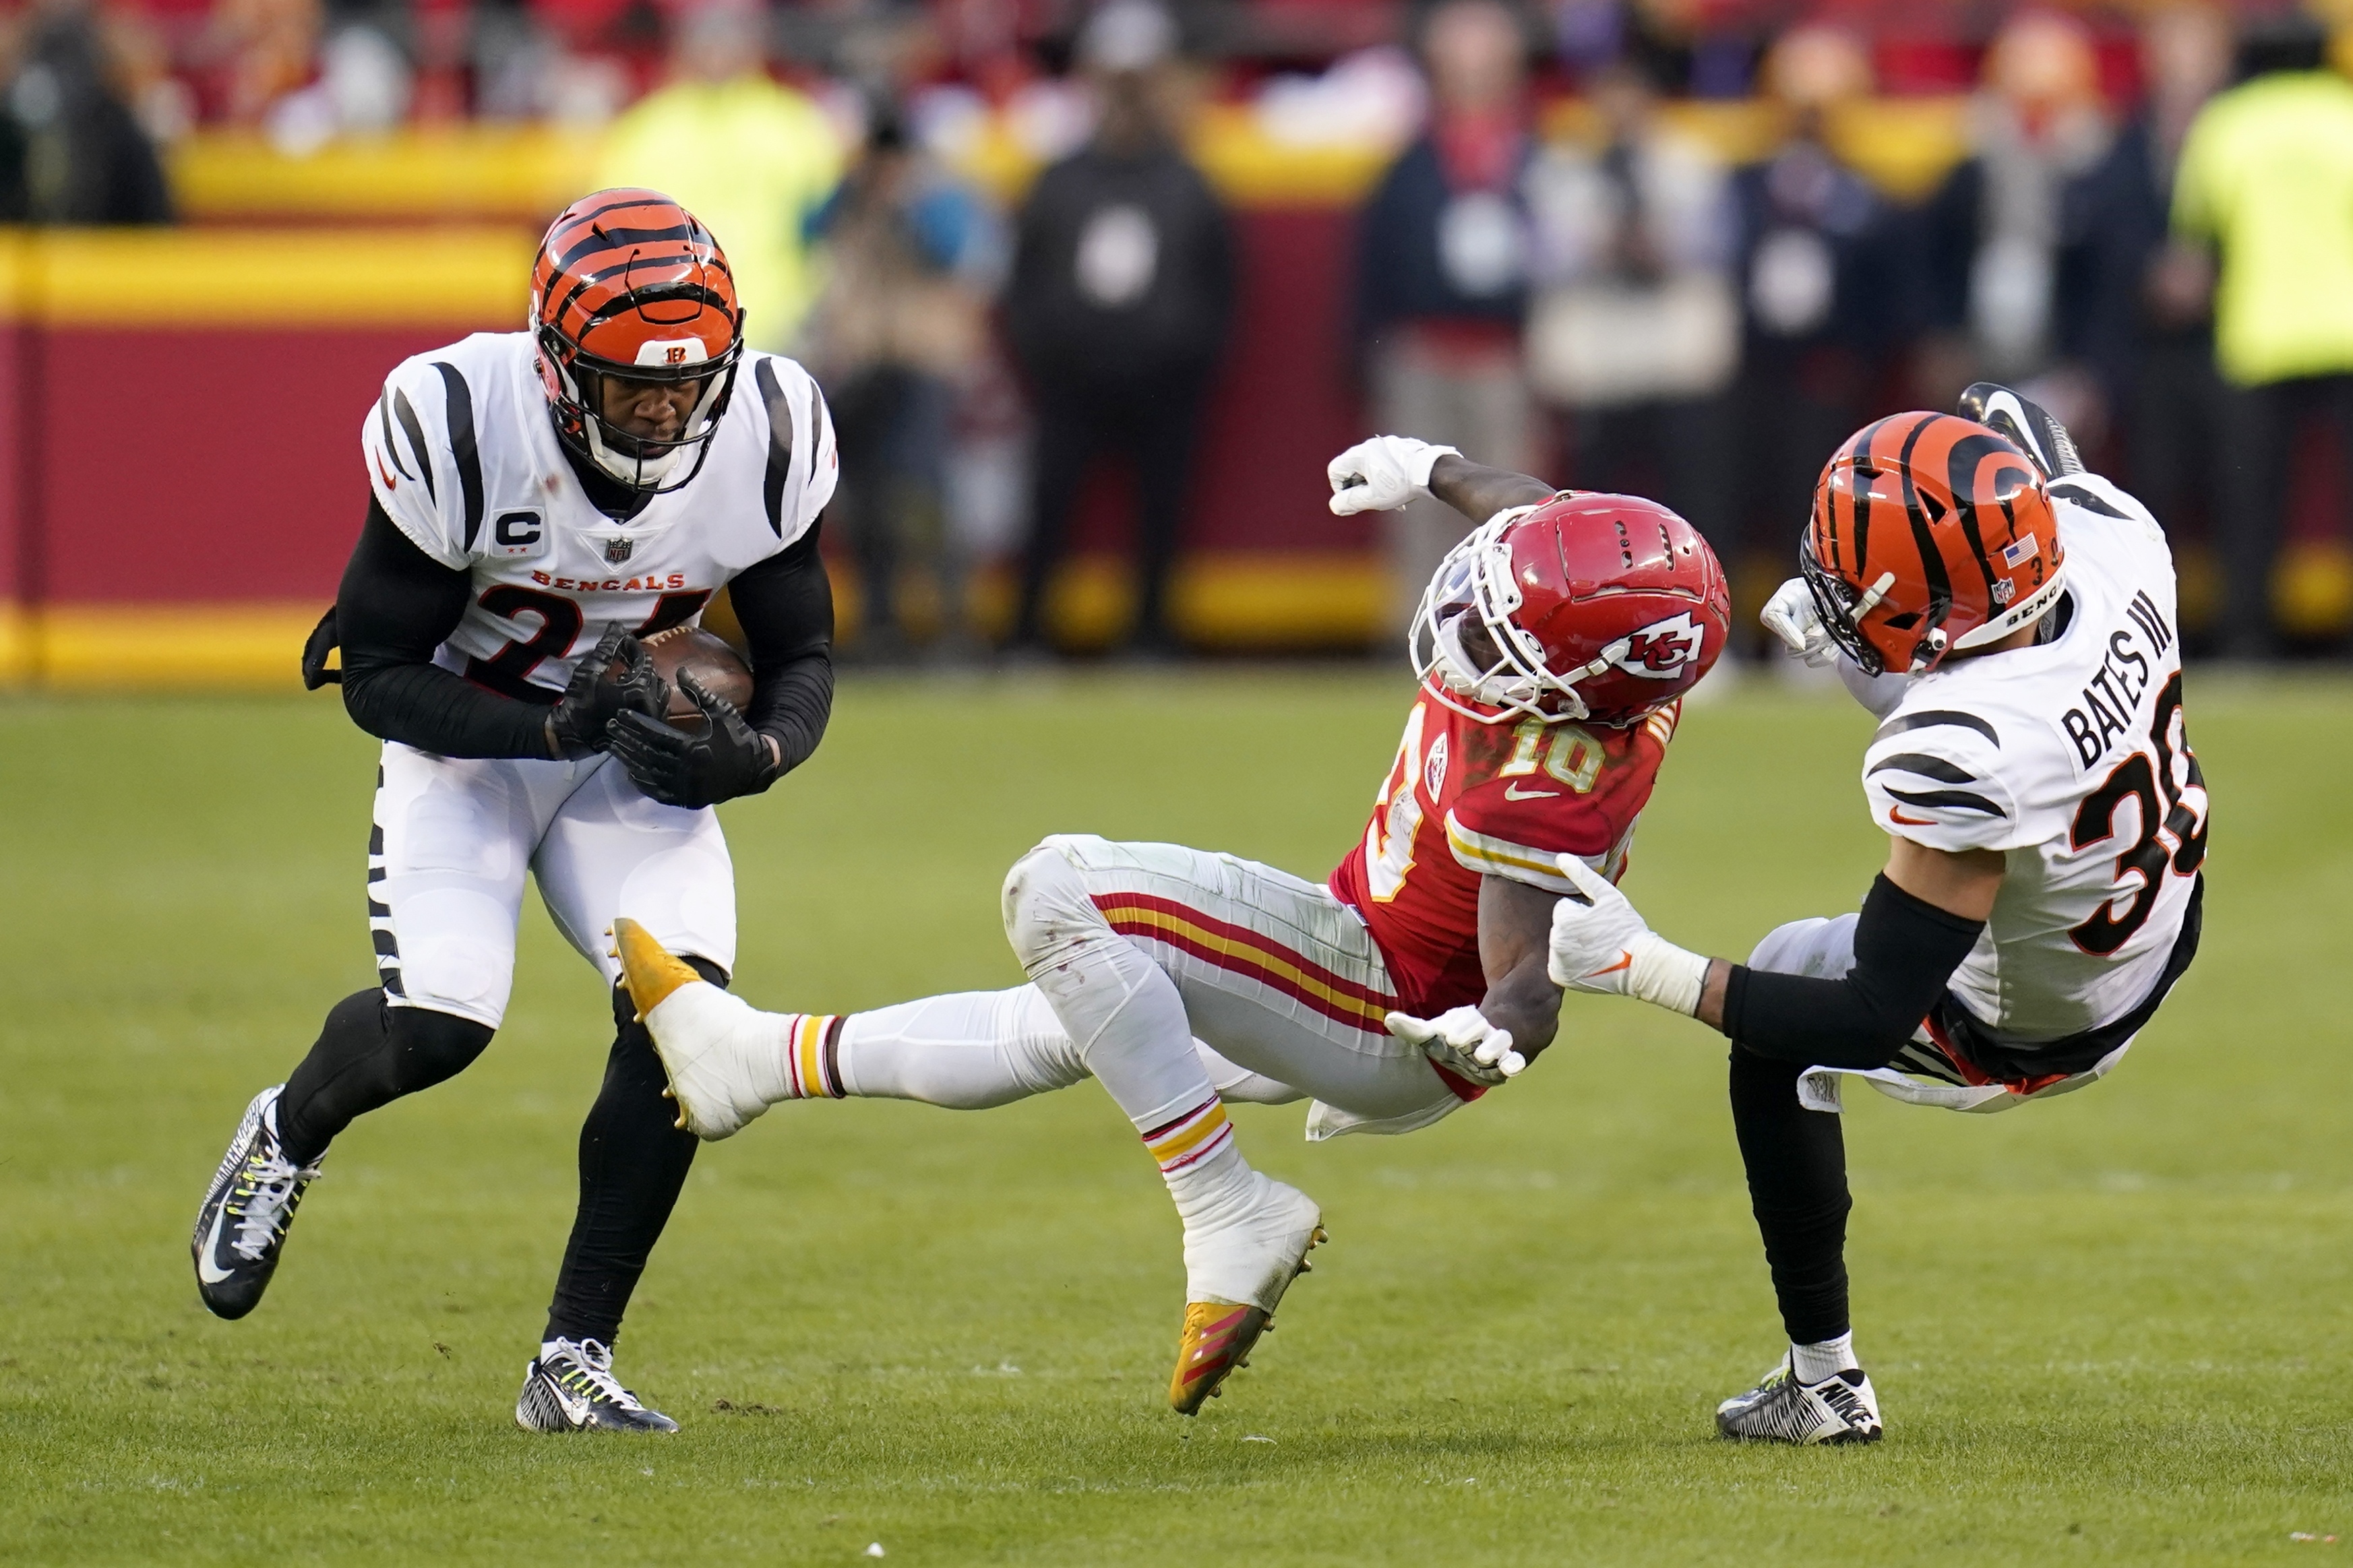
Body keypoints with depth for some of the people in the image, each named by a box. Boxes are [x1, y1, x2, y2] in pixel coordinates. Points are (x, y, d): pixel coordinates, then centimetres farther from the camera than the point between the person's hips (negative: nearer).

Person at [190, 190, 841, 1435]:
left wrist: (754, 753, -29)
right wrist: (555, 725, -34)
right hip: (466, 731, -3)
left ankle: (574, 1363, -8)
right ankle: (284, 1135, 18)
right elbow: (378, 678, -20)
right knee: (436, 1024, -21)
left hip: (632, 739, 3)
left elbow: (801, 660, -6)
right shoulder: (459, 433, -28)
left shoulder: (766, 440, -19)